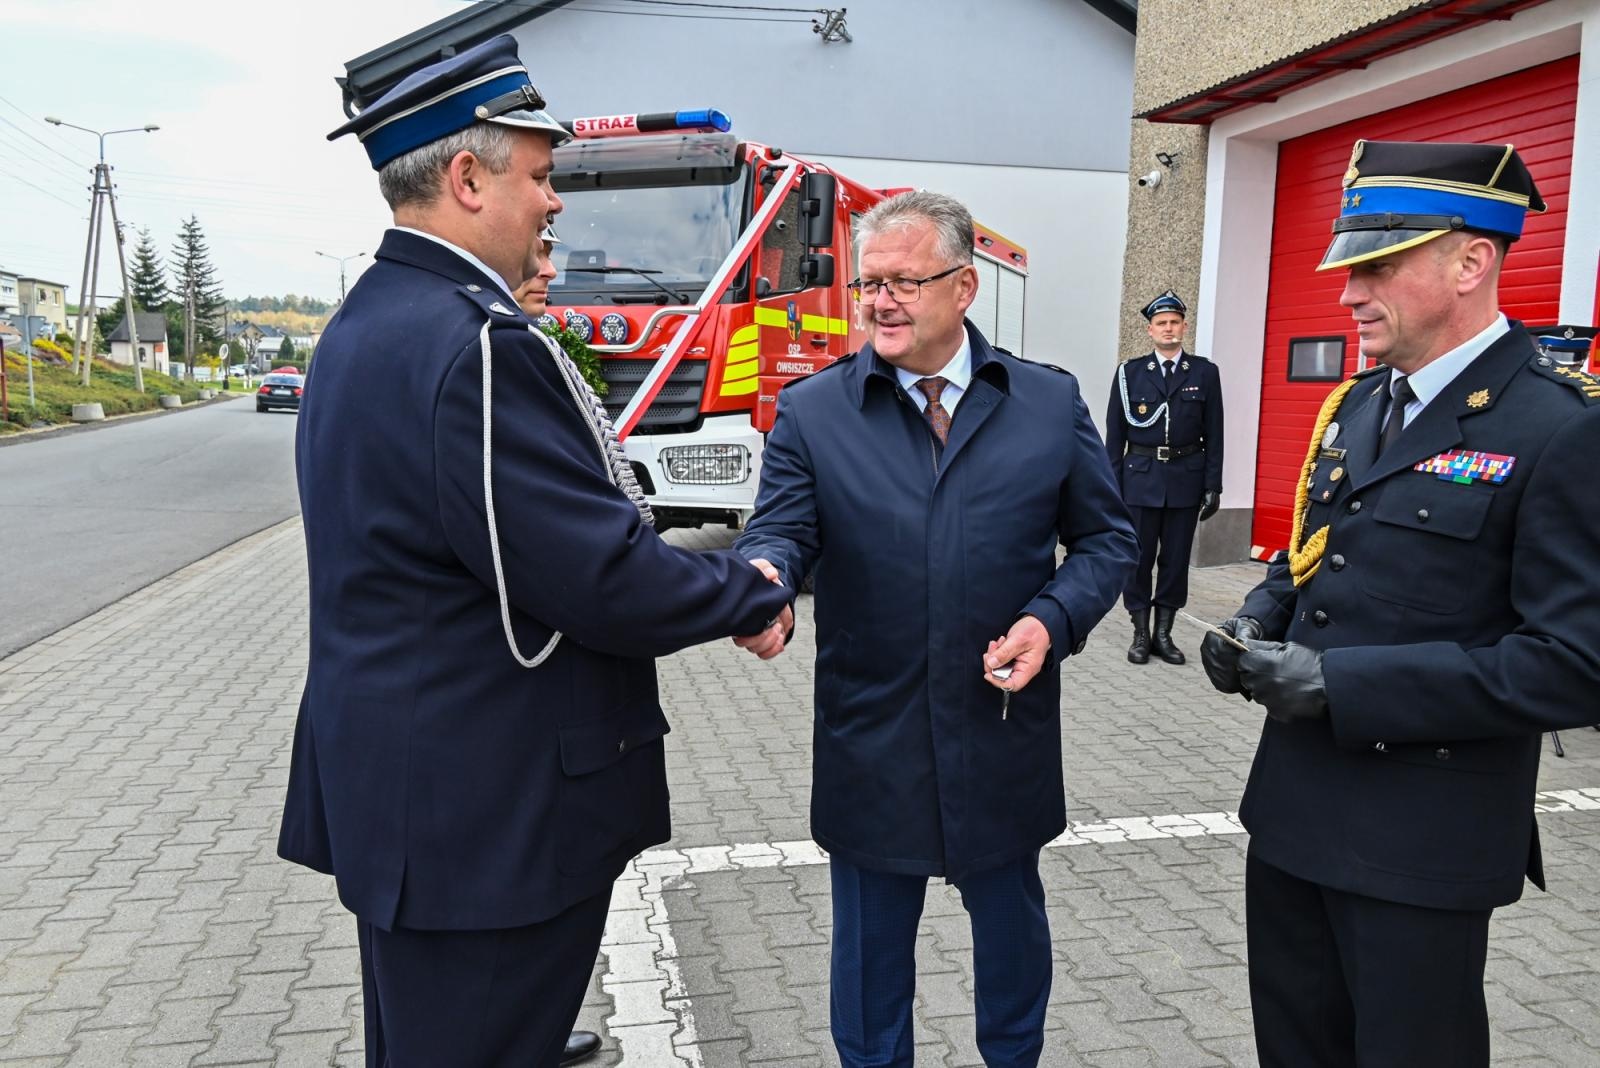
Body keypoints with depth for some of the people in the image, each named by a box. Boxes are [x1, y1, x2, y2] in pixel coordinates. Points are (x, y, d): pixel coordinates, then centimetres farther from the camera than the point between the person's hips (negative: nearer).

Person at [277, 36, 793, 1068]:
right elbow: (603, 578, -25)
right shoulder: (478, 343, -24)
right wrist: (754, 595, -8)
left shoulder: (369, 320, 10)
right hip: (489, 817, -10)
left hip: (392, 783, 10)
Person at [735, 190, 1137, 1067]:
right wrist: (763, 574, -34)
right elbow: (783, 527, -11)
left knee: (1013, 928, 22)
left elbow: (1106, 538, 5)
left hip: (1005, 738, 1)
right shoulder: (810, 411, -2)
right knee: (869, 946, 16)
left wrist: (1054, 619, -13)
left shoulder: (1051, 402, 1)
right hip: (870, 743, -1)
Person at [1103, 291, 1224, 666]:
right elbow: (1115, 433, 3)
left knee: (1176, 558, 7)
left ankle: (1163, 633, 17)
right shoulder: (1130, 372, 3)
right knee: (1138, 557, 3)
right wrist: (1111, 484, -1)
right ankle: (1141, 633, 14)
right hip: (1140, 477, -1)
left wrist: (1213, 485, 0)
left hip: (1186, 479, 1)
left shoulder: (1205, 373, 4)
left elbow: (1213, 434, 4)